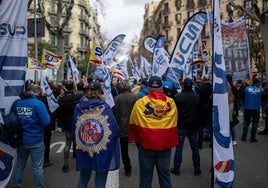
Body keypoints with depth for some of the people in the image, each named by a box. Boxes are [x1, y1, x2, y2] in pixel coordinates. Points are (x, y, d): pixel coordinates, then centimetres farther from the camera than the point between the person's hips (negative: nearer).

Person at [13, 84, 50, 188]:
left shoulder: (17, 103, -1)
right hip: (36, 140, -5)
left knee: (19, 165, 19)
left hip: (21, 140, 5)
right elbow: (46, 122, -19)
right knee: (37, 167, 7)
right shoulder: (38, 104, -16)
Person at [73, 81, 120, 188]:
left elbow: (74, 129, 0)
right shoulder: (104, 107, -12)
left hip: (83, 151, 3)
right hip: (102, 151, -3)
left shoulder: (79, 107, -4)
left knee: (83, 179, 22)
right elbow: (114, 129, -14)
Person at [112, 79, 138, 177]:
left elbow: (114, 113, -3)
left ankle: (127, 169, 15)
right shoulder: (135, 97, -9)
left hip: (122, 128, 0)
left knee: (124, 149, 10)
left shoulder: (116, 99, -7)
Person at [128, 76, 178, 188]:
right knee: (165, 175, 16)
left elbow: (133, 123, -1)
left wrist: (134, 139, 11)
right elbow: (174, 124, 7)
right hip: (165, 144, 2)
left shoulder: (140, 103, -9)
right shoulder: (171, 103, -3)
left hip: (146, 144, -1)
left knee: (146, 176, 12)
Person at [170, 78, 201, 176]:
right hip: (193, 127, 2)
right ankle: (197, 169, 19)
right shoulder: (197, 97, -3)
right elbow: (200, 112, 5)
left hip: (181, 126, -2)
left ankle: (176, 168, 11)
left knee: (179, 147, 5)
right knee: (195, 148, 11)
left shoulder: (177, 97, -10)